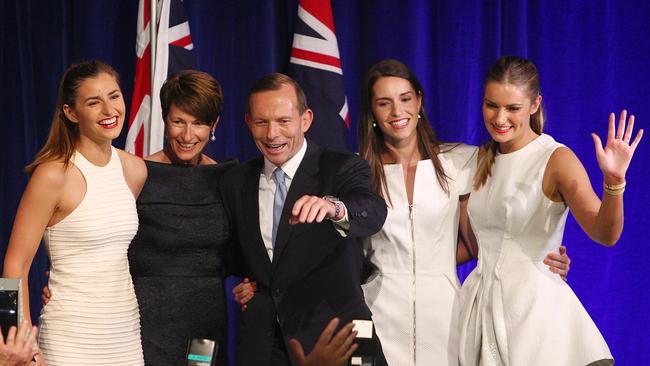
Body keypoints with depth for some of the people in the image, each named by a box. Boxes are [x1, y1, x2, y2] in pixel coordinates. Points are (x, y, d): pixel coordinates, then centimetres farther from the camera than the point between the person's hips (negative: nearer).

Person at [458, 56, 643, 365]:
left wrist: (613, 180, -38)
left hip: (535, 304, -5)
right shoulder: (482, 160, 9)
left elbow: (605, 234, -22)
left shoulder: (557, 160, -9)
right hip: (480, 303, 5)